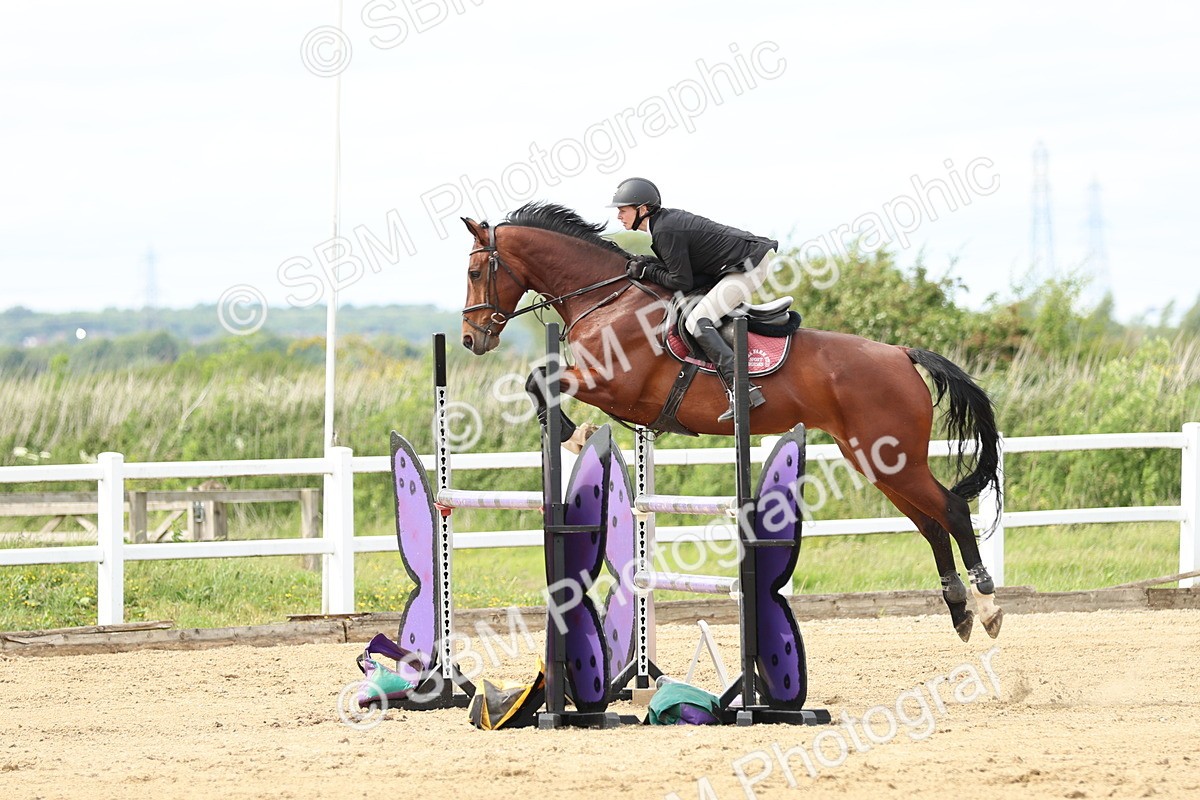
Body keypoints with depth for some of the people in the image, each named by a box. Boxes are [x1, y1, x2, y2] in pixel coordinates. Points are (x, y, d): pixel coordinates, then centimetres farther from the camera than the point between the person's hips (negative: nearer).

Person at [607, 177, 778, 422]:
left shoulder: (665, 232, -18)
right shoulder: (668, 218, 12)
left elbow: (682, 282, -18)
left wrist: (647, 271, -6)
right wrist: (648, 264, 3)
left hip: (749, 267, -11)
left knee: (696, 322, -18)